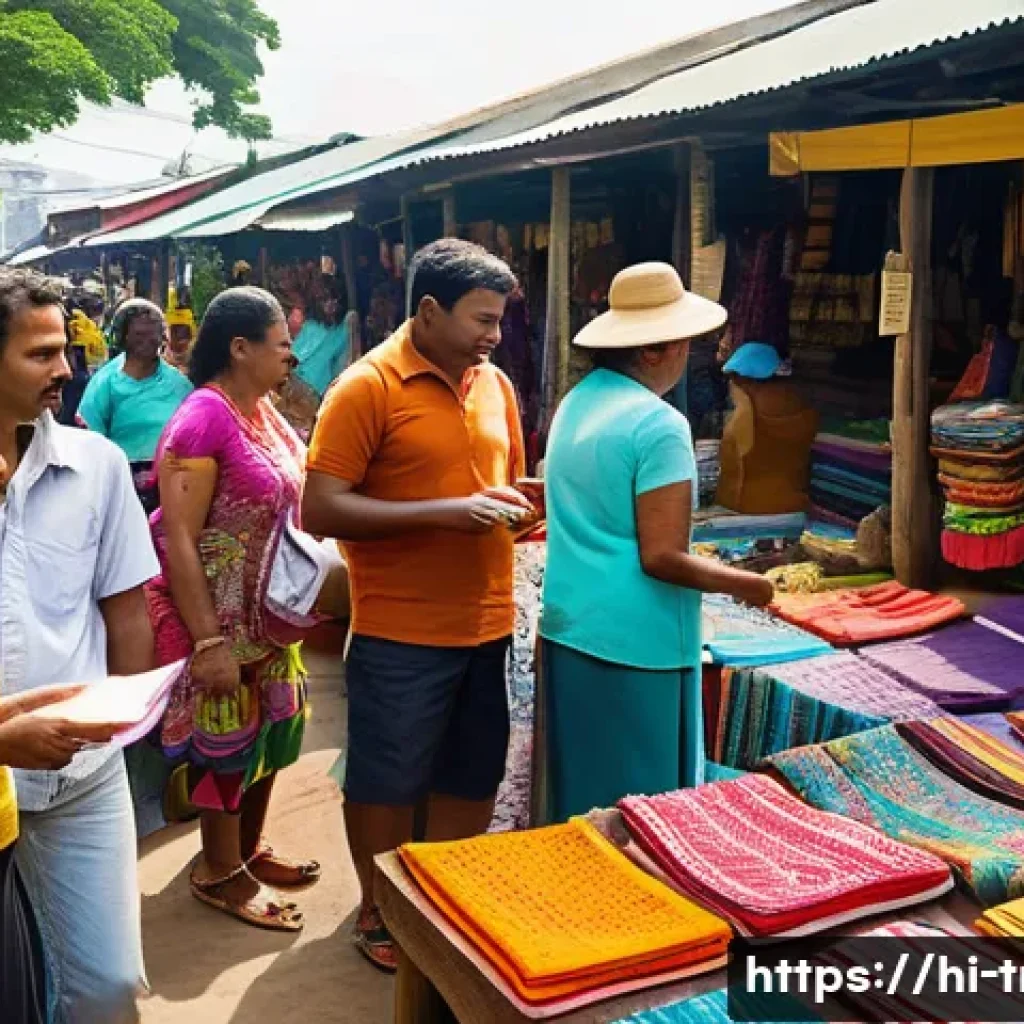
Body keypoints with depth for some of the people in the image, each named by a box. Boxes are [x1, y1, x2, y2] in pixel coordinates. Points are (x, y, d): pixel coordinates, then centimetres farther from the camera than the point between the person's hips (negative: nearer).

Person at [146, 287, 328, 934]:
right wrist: (208, 642, -24)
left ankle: (249, 848, 38)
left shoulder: (263, 410, 4)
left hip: (270, 611, 8)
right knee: (227, 736, 7)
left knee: (270, 728, 18)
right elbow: (177, 540, -23)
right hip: (223, 617, -8)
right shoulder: (202, 419, -22)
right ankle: (219, 872, 27)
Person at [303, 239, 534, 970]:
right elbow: (321, 510, -17)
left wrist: (519, 506, -3)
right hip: (401, 634, -6)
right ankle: (379, 913, 32)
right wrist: (444, 512, -23)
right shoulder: (367, 386, -12)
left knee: (473, 776, 18)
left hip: (487, 626, 6)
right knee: (387, 782, 10)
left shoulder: (496, 384, 8)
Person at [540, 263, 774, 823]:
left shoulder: (575, 402, 8)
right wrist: (746, 584, -5)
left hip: (568, 629, 8)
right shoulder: (658, 424, -18)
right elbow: (662, 559, -21)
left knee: (581, 798, 19)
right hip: (634, 645, -8)